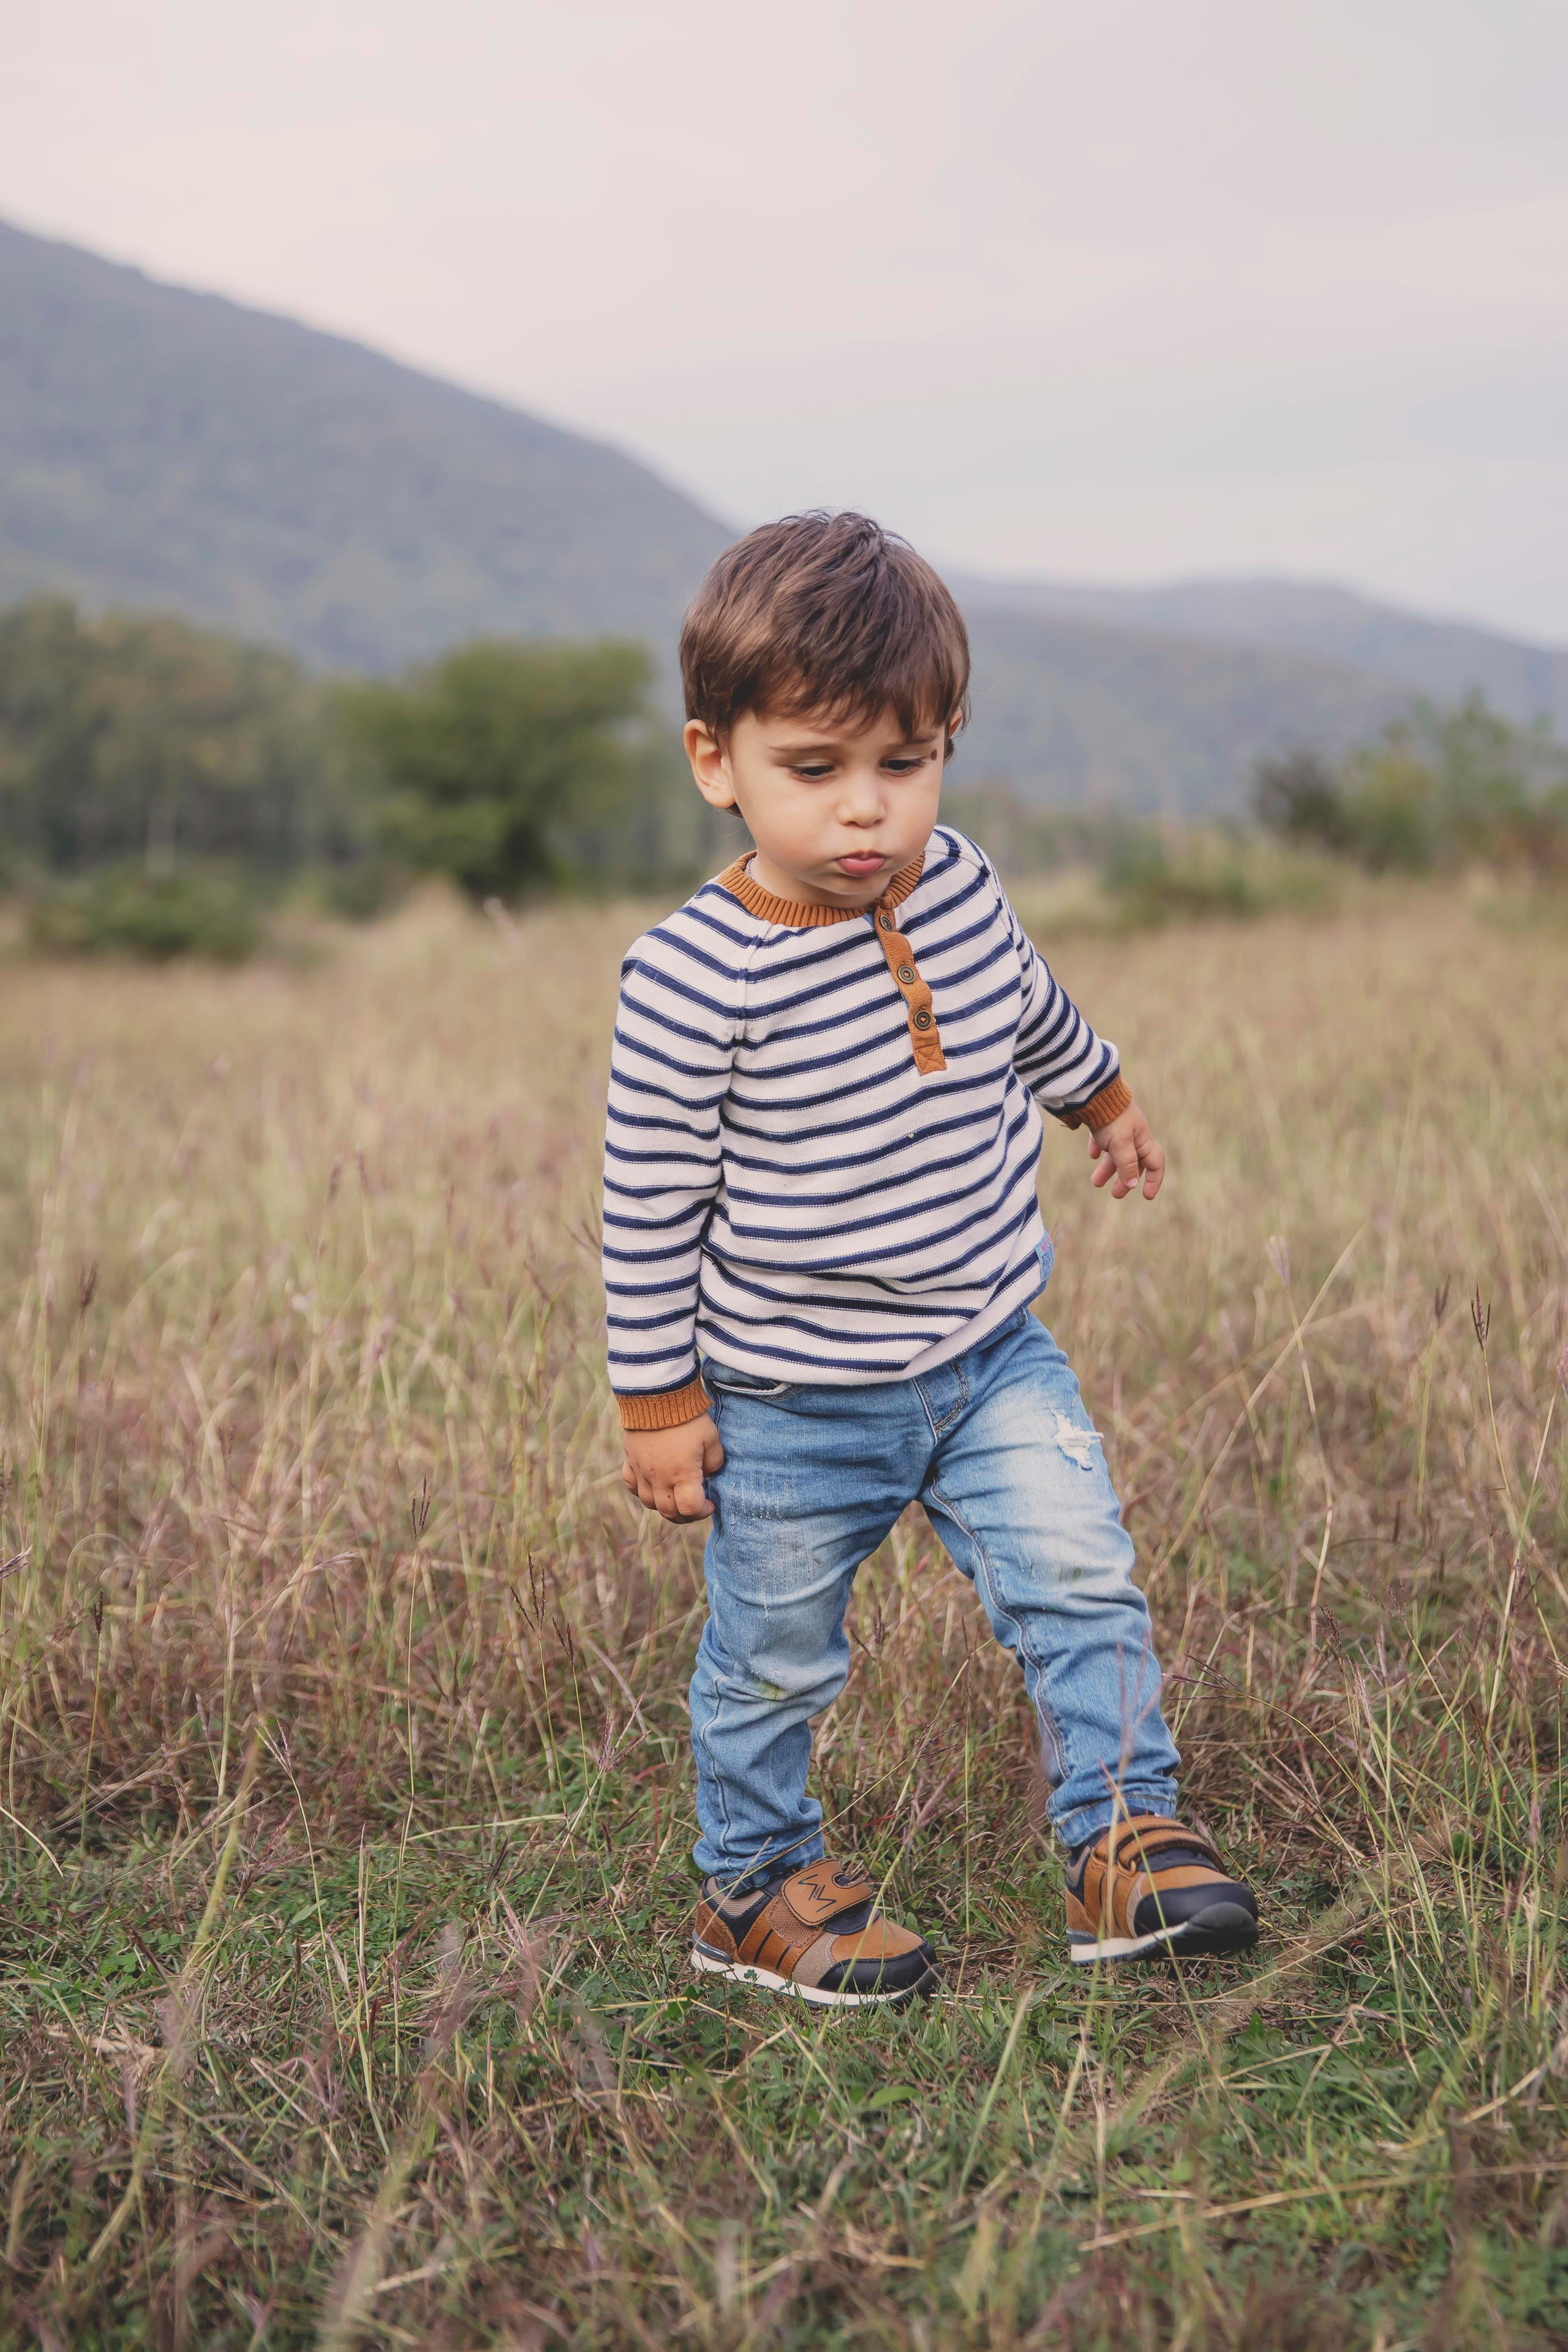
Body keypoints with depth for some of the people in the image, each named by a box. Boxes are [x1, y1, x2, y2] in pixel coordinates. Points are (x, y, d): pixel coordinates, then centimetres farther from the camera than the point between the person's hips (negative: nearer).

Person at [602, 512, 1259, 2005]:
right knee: (775, 1657, 11)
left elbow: (1032, 1016, 19)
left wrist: (1104, 1101, 35)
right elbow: (650, 1204, -15)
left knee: (1080, 1579, -4)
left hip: (993, 1353, 4)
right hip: (794, 1405, -4)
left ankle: (1123, 1839, 11)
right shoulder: (695, 980, -22)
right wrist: (660, 1402, -10)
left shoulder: (961, 889, -5)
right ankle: (756, 1886, 32)